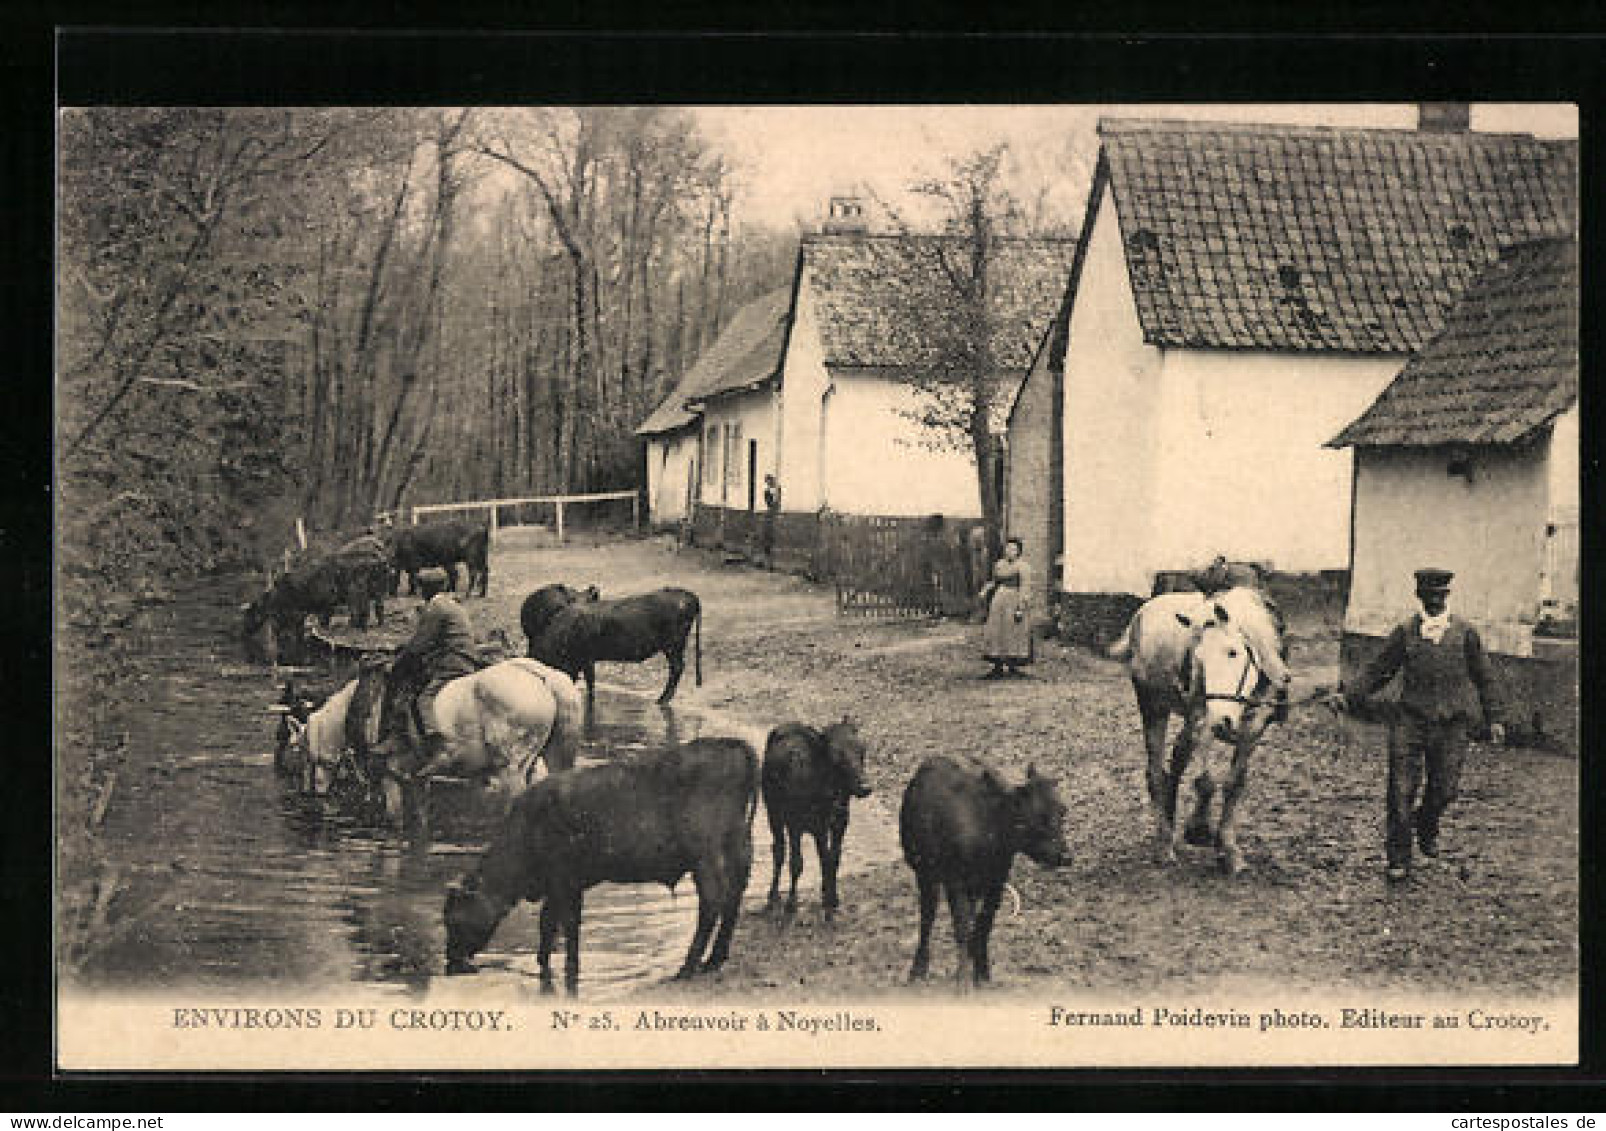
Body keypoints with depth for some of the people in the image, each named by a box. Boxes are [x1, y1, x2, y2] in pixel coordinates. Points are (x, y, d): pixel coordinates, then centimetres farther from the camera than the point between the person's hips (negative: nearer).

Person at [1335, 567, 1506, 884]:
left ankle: (1426, 825, 38)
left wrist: (1493, 718, 14)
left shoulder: (1465, 633, 5)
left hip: (1450, 725, 1)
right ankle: (1398, 859, 7)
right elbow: (1377, 671, 7)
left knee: (1444, 789, 3)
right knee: (1401, 790, -4)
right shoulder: (1405, 632, 3)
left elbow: (1483, 677, 14)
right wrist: (1348, 695, -6)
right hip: (1410, 719, -1)